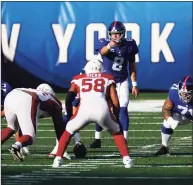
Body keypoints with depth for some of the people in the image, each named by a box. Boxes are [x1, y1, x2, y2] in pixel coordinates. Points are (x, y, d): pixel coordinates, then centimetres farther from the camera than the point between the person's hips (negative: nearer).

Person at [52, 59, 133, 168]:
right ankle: (126, 159, 13)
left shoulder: (78, 80, 31)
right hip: (102, 109, 0)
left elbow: (68, 99, 19)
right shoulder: (108, 79, 31)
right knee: (117, 132, 27)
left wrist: (70, 117, 29)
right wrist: (117, 120, 36)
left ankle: (58, 159, 15)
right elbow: (116, 103, 24)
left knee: (68, 131, 27)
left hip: (84, 109, 0)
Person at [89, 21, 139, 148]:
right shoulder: (105, 43, -13)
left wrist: (134, 85, 3)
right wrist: (110, 45, -62)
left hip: (122, 82, 1)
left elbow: (132, 66, 3)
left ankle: (124, 140, -9)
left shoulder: (129, 45, -6)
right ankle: (97, 140, 14)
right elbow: (102, 52, -38)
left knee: (123, 110, -9)